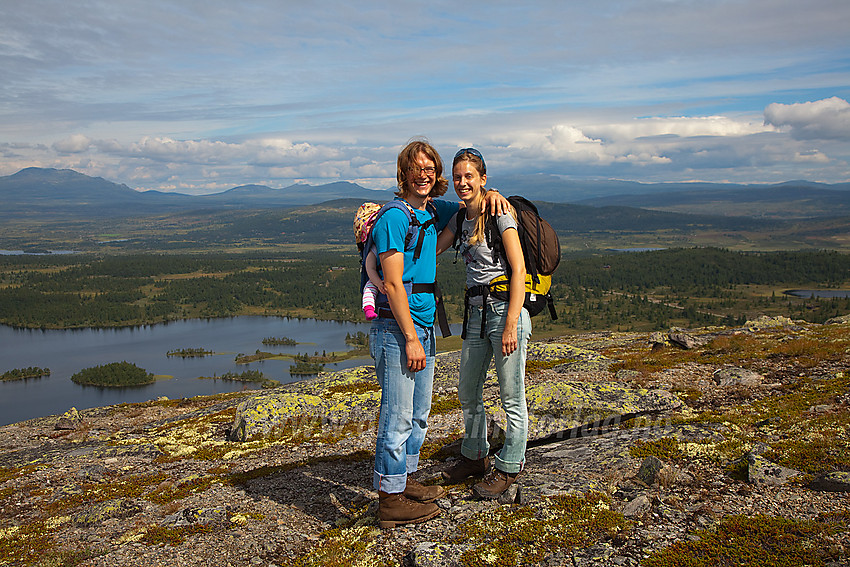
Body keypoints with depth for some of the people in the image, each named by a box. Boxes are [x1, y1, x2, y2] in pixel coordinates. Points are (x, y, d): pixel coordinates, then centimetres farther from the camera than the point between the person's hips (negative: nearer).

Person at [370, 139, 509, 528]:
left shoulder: (434, 212, 12)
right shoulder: (394, 218, -12)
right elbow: (393, 283, -16)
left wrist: (492, 195, 7)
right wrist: (411, 338, -18)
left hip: (423, 328, 9)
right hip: (397, 328, -9)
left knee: (418, 414, 16)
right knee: (397, 416, -4)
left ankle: (404, 481, 30)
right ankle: (390, 500, 5)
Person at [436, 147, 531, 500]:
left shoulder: (499, 213, -11)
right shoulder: (461, 217, 12)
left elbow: (518, 269, -16)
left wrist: (511, 325, -21)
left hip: (505, 307, -8)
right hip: (475, 312, 8)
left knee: (511, 397, 3)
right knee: (468, 393, 17)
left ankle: (508, 467, 19)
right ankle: (475, 457, 35)